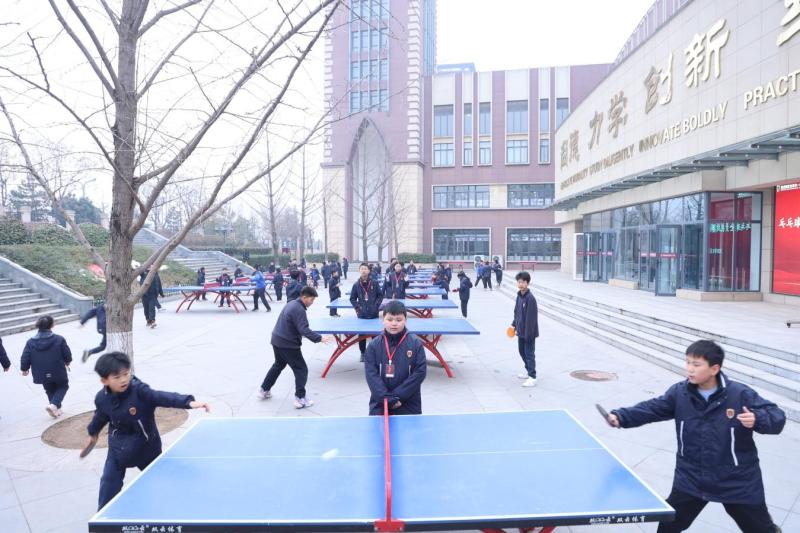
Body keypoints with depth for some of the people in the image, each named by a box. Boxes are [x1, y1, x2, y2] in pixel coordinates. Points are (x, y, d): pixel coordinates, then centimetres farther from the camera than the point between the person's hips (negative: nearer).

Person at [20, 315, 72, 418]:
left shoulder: (31, 342, -9)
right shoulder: (59, 339, -16)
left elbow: (25, 359, -5)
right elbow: (68, 356, -9)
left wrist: (24, 369, 16)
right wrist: (67, 362, 14)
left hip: (42, 374, 3)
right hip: (58, 372, -3)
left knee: (50, 390, 25)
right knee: (63, 387, 21)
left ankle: (56, 408, 31)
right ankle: (53, 405, 0)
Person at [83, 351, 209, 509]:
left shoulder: (139, 390, -30)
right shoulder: (102, 399, -14)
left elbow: (163, 397, -46)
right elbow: (100, 417, 10)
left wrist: (189, 402, -62)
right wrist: (93, 433, 29)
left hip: (145, 445, -2)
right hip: (118, 447, 2)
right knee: (109, 482, 3)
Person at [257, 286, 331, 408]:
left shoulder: (292, 304, 8)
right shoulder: (299, 309, -22)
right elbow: (304, 330, -29)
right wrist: (319, 338, -29)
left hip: (277, 340, 10)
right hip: (288, 344, -10)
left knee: (278, 365, 29)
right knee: (302, 369, 1)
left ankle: (264, 390, 39)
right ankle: (300, 398, 2)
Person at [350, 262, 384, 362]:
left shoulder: (374, 283, -1)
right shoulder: (356, 285, -1)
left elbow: (380, 295, 6)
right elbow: (352, 298, 8)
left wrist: (376, 305, -5)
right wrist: (357, 308, -2)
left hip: (374, 314, 0)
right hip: (361, 314, 1)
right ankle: (363, 353, 22)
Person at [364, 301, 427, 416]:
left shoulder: (415, 343, -6)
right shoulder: (374, 345, -3)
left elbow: (420, 372, -10)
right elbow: (371, 374, -7)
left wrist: (397, 396, -13)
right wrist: (387, 398, -16)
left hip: (408, 407, -1)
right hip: (380, 405, 1)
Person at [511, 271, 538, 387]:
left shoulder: (530, 298, -21)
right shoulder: (519, 296, 5)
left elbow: (531, 318, -22)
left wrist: (528, 334, -22)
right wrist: (514, 324, 13)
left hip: (529, 332, -9)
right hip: (520, 330, 9)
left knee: (529, 353, -4)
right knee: (522, 351, 20)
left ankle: (532, 378, 1)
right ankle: (528, 370, 37)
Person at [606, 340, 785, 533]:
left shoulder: (741, 395, -16)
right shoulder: (679, 392, -9)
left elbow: (777, 417, -13)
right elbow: (651, 408, -12)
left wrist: (757, 419, -36)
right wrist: (621, 416, -27)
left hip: (737, 482, -2)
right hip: (690, 479, 2)